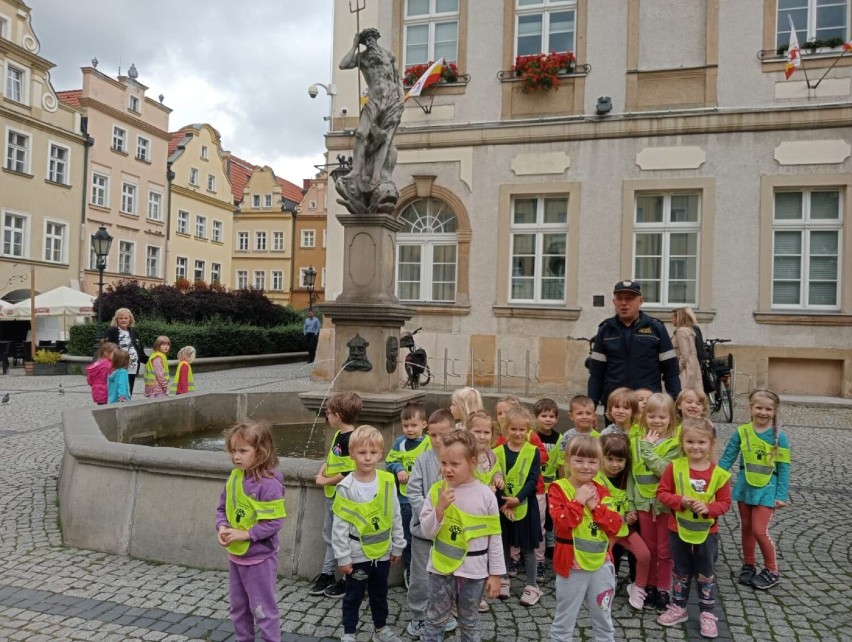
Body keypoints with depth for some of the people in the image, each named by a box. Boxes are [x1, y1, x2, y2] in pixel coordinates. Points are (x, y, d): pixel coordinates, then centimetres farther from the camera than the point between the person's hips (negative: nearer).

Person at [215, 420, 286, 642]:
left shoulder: (269, 484, -25)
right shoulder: (234, 477, -1)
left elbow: (274, 522, -24)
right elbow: (223, 508, 10)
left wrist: (245, 534, -24)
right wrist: (222, 527, -9)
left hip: (259, 558, -8)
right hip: (235, 556, 8)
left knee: (263, 610, 6)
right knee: (239, 607, 23)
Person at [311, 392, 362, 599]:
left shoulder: (351, 440, -23)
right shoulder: (338, 435, 6)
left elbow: (348, 473, -26)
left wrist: (326, 481, -14)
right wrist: (321, 473, 0)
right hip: (332, 494, 9)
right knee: (329, 535, 20)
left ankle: (347, 579, 19)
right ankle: (327, 573, 34)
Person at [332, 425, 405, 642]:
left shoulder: (387, 481, -7)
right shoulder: (346, 487, -16)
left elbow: (396, 517, 2)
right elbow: (339, 525, -12)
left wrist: (397, 547, 6)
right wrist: (342, 557, -10)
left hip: (382, 552, 3)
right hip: (358, 554, -3)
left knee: (380, 595, 21)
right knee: (353, 596, 14)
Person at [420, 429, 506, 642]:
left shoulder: (485, 495, -9)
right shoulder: (436, 491, -7)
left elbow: (494, 537, -3)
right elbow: (427, 531, -7)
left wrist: (495, 574, 0)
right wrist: (440, 507, -23)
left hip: (474, 571, 0)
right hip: (441, 568, 1)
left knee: (470, 624, 17)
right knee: (435, 621, 14)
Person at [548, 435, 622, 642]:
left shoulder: (601, 491, 4)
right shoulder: (558, 489, -12)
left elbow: (614, 526, -4)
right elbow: (561, 523, -24)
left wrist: (596, 506, -15)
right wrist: (579, 501, -23)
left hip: (601, 564, 5)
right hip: (571, 565, -4)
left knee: (604, 621, 21)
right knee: (563, 621, 10)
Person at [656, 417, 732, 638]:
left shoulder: (718, 474, -11)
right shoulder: (674, 467, -12)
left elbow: (725, 502, -5)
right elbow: (662, 493, -8)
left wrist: (709, 508, -23)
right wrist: (680, 501, -23)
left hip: (707, 533, 0)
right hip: (678, 531, 0)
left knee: (706, 575, 14)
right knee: (681, 573, 17)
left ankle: (707, 614, 29)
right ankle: (678, 608, 34)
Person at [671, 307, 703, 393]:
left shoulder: (681, 331, -11)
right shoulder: (690, 330, 16)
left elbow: (684, 355, -16)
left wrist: (677, 370, -12)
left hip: (685, 370, -10)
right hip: (694, 368, 10)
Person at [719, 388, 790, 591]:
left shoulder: (779, 437, -10)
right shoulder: (741, 432, -5)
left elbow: (784, 468, -6)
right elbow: (727, 459, -1)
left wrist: (782, 495, -8)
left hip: (766, 490, -3)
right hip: (745, 487, 3)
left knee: (760, 531, -4)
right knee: (746, 528, 14)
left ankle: (772, 571, 17)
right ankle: (748, 566, 32)